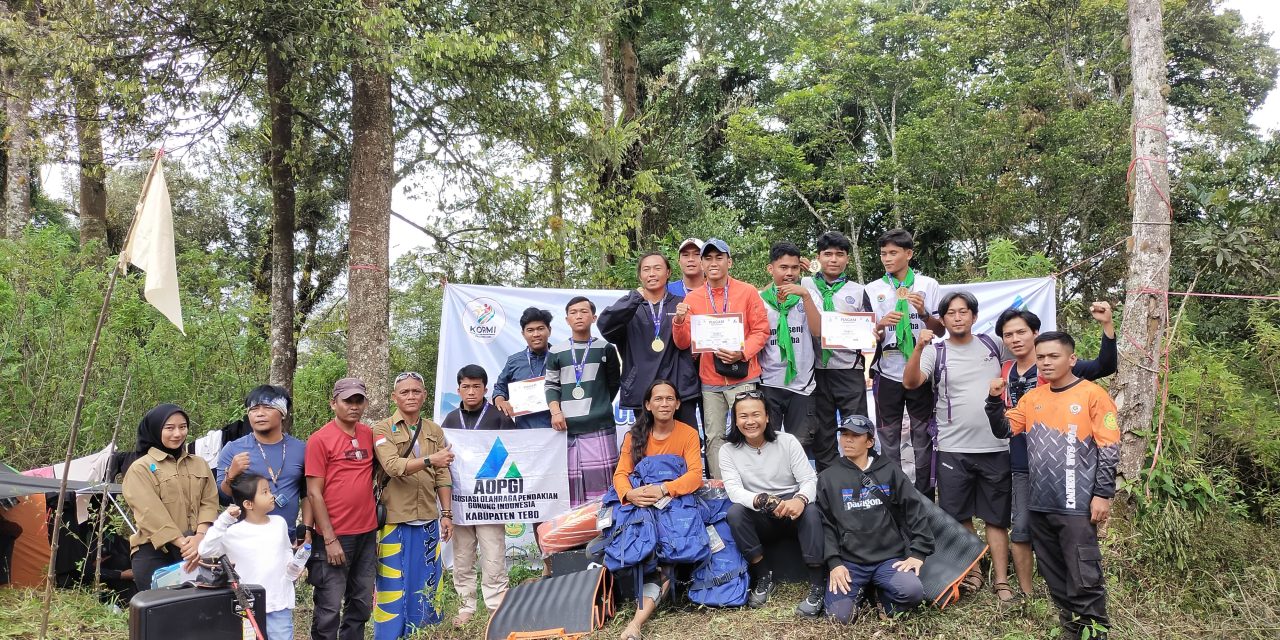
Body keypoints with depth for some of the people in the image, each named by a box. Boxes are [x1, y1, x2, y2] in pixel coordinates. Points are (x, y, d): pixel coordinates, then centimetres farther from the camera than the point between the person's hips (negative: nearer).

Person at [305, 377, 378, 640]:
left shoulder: (369, 435, 7)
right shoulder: (320, 439, -9)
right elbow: (314, 493, -11)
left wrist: (375, 526, 11)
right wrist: (330, 539, -14)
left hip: (368, 533, 6)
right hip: (335, 537, -6)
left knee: (361, 605, 14)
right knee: (330, 609, 0)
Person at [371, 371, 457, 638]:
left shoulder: (435, 431, 10)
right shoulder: (382, 430, -3)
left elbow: (443, 477, 10)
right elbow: (393, 466, -20)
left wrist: (446, 514, 5)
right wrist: (430, 460, -31)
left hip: (428, 520, 4)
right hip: (394, 519, -4)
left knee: (426, 582, 10)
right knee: (393, 585, 0)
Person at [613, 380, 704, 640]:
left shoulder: (688, 434, -2)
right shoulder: (634, 435, 6)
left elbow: (695, 475, -14)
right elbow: (620, 474, -3)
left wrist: (663, 489, -30)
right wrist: (629, 493, -26)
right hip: (643, 506, 3)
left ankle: (639, 619, -33)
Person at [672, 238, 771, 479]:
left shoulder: (748, 292, 0)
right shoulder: (692, 298, 6)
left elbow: (761, 330, -1)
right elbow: (684, 343, 5)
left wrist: (742, 353, -18)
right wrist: (679, 322, -16)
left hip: (743, 378, -2)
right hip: (710, 381, 2)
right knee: (714, 438, 4)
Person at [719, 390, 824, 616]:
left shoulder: (787, 441, -2)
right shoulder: (728, 450, -1)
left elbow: (810, 479, -9)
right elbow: (734, 490, -15)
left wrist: (800, 499, -33)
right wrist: (762, 500, -36)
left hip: (793, 510, -1)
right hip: (760, 520, 1)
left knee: (811, 509, -34)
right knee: (735, 512, -30)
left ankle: (818, 584, -25)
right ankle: (763, 577, -13)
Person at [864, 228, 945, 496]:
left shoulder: (928, 285, 3)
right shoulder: (873, 289, 5)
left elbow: (941, 330, 3)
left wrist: (924, 313, -16)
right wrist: (880, 326, -18)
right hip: (888, 373, 1)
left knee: (923, 438, 5)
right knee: (888, 439, 6)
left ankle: (926, 496, 13)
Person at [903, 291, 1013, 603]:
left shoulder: (993, 345, 6)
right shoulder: (935, 352, 0)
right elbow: (910, 382, -16)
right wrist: (919, 347, -30)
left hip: (995, 447, 1)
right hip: (953, 449, -1)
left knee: (997, 517, 6)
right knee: (959, 516, 7)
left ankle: (1001, 581, 11)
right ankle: (972, 571, 23)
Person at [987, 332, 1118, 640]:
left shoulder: (1092, 395, -6)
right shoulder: (1032, 397, 10)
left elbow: (1109, 448, -7)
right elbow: (1003, 430, 9)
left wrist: (1103, 494, -11)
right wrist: (995, 400, -8)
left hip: (1076, 505, -6)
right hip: (1040, 503, 6)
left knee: (1084, 576, -2)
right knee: (1053, 573, 15)